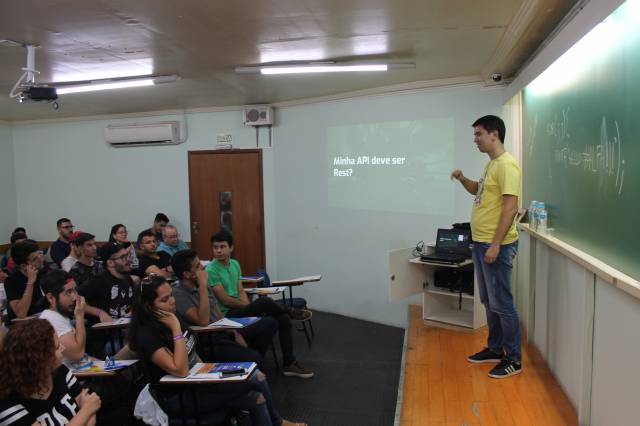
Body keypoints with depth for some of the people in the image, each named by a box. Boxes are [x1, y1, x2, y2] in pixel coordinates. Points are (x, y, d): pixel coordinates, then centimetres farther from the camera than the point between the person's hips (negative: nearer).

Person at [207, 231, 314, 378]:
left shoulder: (235, 264, 9)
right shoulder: (210, 270, -16)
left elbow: (241, 291, 12)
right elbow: (225, 300, -17)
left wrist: (250, 306, -7)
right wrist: (251, 306, -8)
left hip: (240, 308, 8)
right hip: (226, 314, -8)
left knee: (283, 319, -8)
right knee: (264, 302, -31)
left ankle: (289, 364, 0)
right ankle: (289, 311, 2)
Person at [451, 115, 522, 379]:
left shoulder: (506, 164, -16)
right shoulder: (490, 164, 14)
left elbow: (510, 208, -22)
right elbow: (479, 191, 31)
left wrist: (495, 245, -24)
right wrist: (462, 179, 11)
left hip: (496, 245, -10)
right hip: (481, 243, 10)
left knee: (501, 303, -1)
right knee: (489, 302, 17)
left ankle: (513, 360, 11)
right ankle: (495, 349, 30)